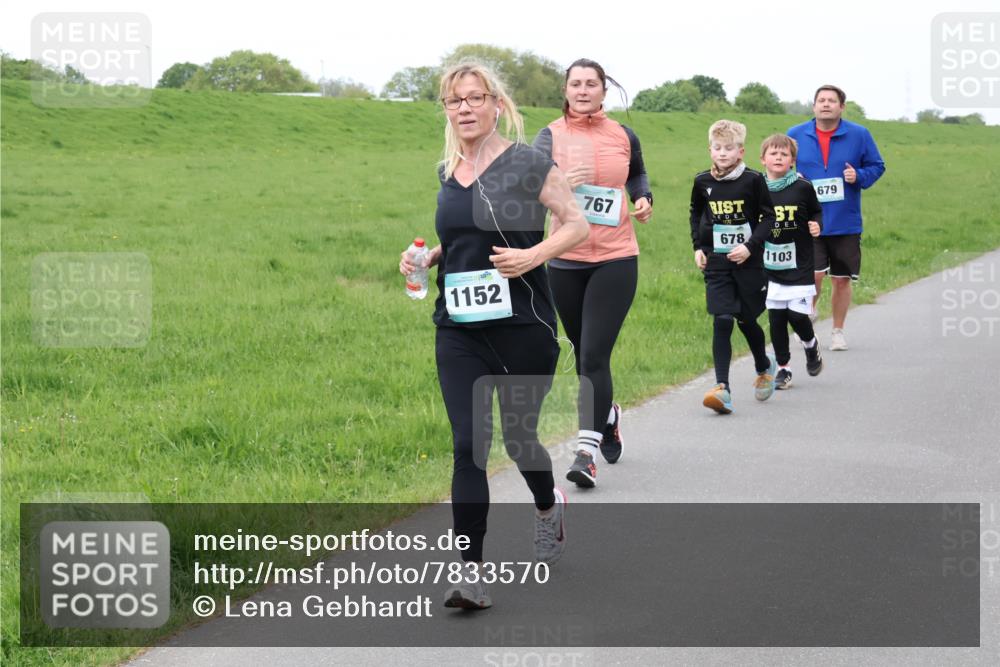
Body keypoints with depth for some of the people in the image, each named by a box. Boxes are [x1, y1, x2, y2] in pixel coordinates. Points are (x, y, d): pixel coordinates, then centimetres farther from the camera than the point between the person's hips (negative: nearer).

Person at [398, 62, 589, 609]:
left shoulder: (527, 163, -6)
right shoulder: (446, 173, 11)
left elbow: (578, 224, -4)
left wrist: (534, 255, -20)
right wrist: (427, 257, 5)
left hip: (523, 325, -4)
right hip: (459, 330, 4)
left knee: (517, 435, 8)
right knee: (468, 445, -5)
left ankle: (548, 505, 43)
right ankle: (471, 572, -4)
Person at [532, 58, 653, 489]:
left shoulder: (623, 137, 4)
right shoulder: (552, 136, -2)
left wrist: (643, 198, 7)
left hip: (616, 259, -1)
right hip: (565, 261, 1)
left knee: (594, 356, -11)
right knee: (584, 355, 15)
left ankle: (587, 452, -10)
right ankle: (608, 415, 42)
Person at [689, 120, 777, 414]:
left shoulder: (753, 180, -6)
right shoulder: (702, 182, 2)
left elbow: (768, 216, -1)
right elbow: (696, 214, 19)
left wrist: (750, 246, -13)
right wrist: (698, 246, 10)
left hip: (748, 261, -1)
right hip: (716, 262, 1)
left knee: (746, 320, 10)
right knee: (722, 322, -10)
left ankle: (764, 367, 40)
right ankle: (722, 388, -14)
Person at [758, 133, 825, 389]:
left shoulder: (802, 188, -6)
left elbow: (816, 212, 10)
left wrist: (816, 226, -9)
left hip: (799, 266, -2)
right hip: (769, 267, 2)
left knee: (797, 315, -6)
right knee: (776, 318, 4)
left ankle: (811, 345, 27)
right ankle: (783, 369, 18)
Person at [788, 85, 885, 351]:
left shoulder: (859, 135, -1)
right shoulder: (795, 135, 1)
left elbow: (877, 166, 7)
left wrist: (859, 177, -12)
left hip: (846, 223, 1)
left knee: (842, 279, 8)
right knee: (813, 275, -12)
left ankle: (838, 331, 26)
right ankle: (808, 313, 20)